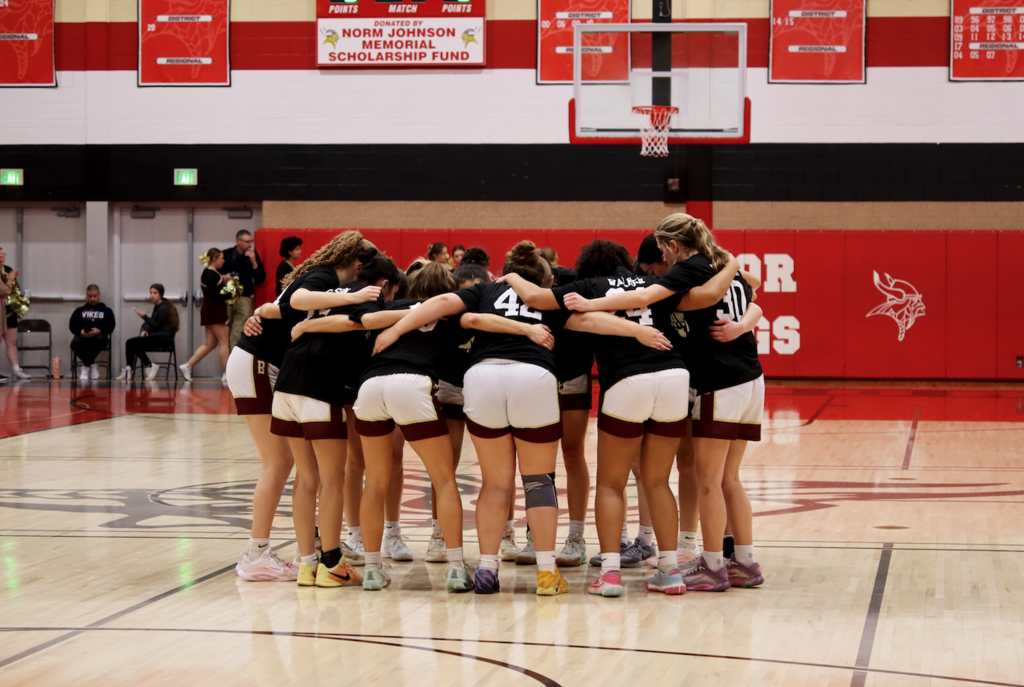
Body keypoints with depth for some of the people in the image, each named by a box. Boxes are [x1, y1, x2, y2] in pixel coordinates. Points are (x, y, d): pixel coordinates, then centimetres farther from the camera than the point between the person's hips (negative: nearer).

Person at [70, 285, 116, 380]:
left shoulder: (106, 311, 23)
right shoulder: (79, 310, 26)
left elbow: (111, 326, 7)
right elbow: (72, 325, 12)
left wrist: (99, 331, -14)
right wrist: (80, 332, -12)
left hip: (99, 336, -1)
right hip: (82, 337, 1)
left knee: (100, 339, -39)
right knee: (75, 343, -36)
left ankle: (86, 365, -16)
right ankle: (92, 364, -9)